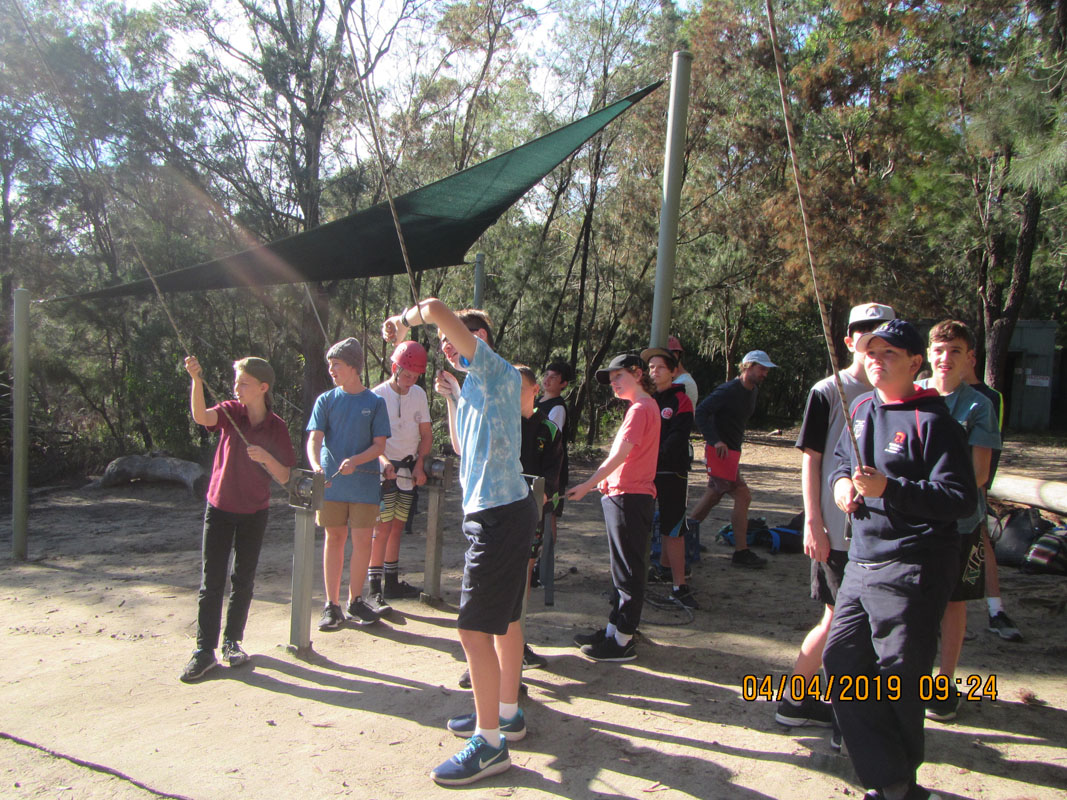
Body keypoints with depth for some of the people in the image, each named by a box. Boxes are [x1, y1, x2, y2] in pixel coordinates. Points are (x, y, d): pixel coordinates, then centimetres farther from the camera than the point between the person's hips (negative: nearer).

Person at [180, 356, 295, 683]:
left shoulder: (276, 427, -4)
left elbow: (284, 477, -5)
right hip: (220, 507, 0)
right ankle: (204, 650, 7)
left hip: (254, 512, 0)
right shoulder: (230, 412, -4)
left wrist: (265, 457, -23)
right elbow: (201, 416, -27)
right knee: (211, 580, 0)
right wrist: (196, 380, -41)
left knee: (243, 580, 9)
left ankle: (233, 641, 25)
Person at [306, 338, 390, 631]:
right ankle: (332, 605, 16)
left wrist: (355, 460, -19)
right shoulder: (326, 400, 6)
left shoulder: (375, 403, 3)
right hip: (331, 483, 1)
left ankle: (355, 602, 18)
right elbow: (314, 439, -4)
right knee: (334, 539, 7)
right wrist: (316, 466, -24)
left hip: (364, 483, -1)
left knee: (363, 541, 1)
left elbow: (379, 445, 0)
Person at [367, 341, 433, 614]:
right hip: (385, 467, -5)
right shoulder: (378, 395, -8)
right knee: (383, 527, -9)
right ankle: (374, 590, -6)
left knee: (397, 527, 11)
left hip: (409, 468, 5)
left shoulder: (419, 394, 8)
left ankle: (392, 583, 20)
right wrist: (382, 460, -28)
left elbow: (426, 434, 11)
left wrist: (419, 465, -1)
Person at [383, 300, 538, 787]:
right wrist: (452, 398, 20)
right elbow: (462, 446, 27)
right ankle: (507, 713, 35)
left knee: (475, 629, -7)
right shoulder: (476, 383, 18)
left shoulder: (495, 369, -11)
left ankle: (489, 743, 4)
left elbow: (436, 308, -22)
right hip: (499, 512, 11)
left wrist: (405, 319, -2)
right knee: (504, 618, 20)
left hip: (499, 514, -11)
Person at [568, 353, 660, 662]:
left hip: (629, 497, -10)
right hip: (623, 495, 10)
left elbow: (619, 455, -23)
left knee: (628, 570, -2)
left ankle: (622, 642, 7)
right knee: (622, 568, 17)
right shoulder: (645, 406, 16)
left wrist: (588, 485, -23)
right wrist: (604, 482, 12)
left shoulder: (640, 409, -15)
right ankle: (615, 629, 27)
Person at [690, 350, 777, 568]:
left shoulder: (753, 391, 13)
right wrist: (716, 441, -27)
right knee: (742, 497, -9)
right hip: (719, 451, -9)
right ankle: (741, 552, -2)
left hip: (731, 450, 9)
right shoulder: (728, 390, -16)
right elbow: (701, 412, -23)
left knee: (712, 496, 14)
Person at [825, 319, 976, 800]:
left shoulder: (932, 421, -12)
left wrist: (888, 489, -25)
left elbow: (962, 499, -17)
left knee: (898, 679, 3)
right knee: (842, 661, 6)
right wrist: (841, 480, 4)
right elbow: (842, 457, 26)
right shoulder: (860, 409, 10)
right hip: (861, 562, 8)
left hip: (913, 569, -7)